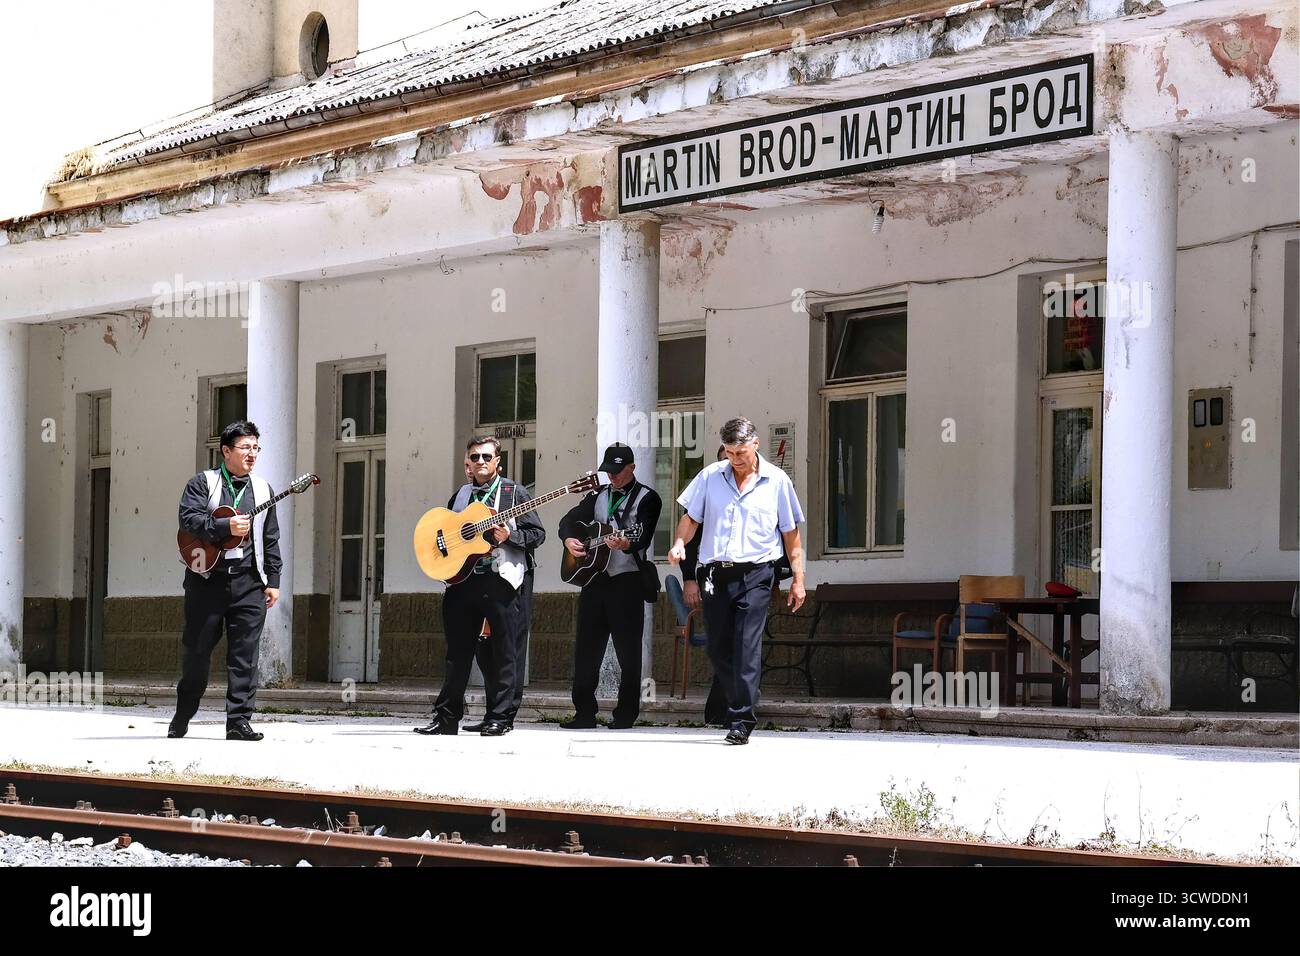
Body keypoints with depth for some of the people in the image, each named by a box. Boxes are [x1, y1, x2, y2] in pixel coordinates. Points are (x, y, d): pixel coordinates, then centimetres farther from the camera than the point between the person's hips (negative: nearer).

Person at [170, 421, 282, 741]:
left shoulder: (263, 490, 15)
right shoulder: (202, 483, 3)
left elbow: (271, 540, 15)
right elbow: (188, 519, -12)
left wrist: (273, 580, 8)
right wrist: (226, 526, -22)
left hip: (249, 582, 3)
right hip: (207, 579, -3)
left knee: (244, 655, -3)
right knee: (196, 649, 4)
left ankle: (239, 721, -2)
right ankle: (182, 716, 20)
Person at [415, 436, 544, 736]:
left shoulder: (514, 493, 4)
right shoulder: (460, 496, 18)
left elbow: (537, 533, 1)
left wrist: (509, 536, -15)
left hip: (500, 580, -4)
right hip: (463, 578, 4)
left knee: (501, 653, -2)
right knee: (458, 651, 7)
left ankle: (500, 717, 3)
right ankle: (447, 717, 11)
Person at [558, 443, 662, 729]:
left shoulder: (647, 498, -2)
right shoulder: (598, 496, 17)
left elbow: (644, 537, -16)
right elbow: (570, 519, 13)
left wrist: (627, 545, -37)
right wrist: (569, 539, -9)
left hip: (627, 579, -6)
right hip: (594, 577, 6)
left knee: (627, 649, -4)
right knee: (586, 646, 5)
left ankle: (626, 714, 2)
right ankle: (584, 713, 10)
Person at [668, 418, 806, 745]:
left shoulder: (777, 481, 4)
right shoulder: (710, 476, 9)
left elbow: (790, 533, 9)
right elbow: (691, 518, 13)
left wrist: (798, 579, 6)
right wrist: (679, 544, -8)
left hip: (755, 574, -3)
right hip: (715, 574, 3)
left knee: (747, 646, -14)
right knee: (718, 649, 6)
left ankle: (742, 720, -15)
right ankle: (736, 706, 23)